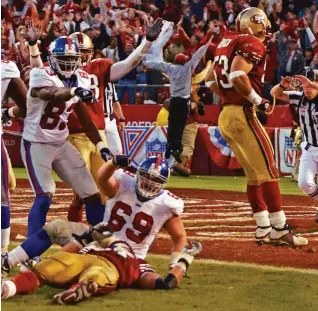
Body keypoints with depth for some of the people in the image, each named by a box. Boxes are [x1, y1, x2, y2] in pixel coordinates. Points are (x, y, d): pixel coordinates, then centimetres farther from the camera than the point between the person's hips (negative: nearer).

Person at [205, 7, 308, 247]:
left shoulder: (227, 43, 17)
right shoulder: (252, 45, -10)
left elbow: (211, 80, 18)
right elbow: (238, 76, -25)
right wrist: (258, 100, -14)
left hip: (226, 114, 9)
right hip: (242, 114, -9)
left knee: (255, 173, 14)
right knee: (267, 170, -5)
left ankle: (264, 229, 16)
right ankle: (280, 229, -5)